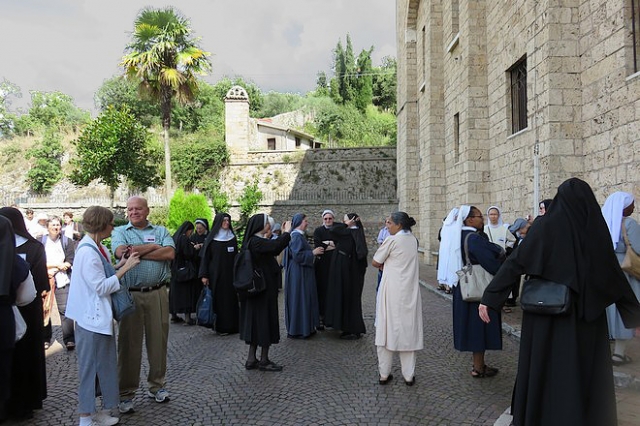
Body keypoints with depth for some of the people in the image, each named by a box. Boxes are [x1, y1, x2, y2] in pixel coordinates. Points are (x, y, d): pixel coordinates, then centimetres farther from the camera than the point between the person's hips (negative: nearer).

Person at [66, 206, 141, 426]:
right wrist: (125, 268, -20)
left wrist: (120, 264, 1)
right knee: (89, 367, 3)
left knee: (106, 365, 15)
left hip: (101, 316, 9)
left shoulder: (97, 248, 8)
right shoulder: (87, 251, -20)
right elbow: (101, 287, -22)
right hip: (92, 318, -9)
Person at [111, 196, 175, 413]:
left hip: (158, 293, 1)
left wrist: (138, 252, -10)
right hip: (130, 295, -1)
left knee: (158, 340, 10)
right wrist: (153, 247, -9)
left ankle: (156, 386, 26)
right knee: (129, 343, 6)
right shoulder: (120, 231, 8)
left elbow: (170, 253, -8)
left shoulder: (160, 231, 9)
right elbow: (121, 252, -13)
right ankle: (125, 393, 17)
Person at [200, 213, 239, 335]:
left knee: (231, 298, 2)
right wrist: (204, 275, -9)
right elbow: (205, 257, -1)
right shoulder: (211, 239, 0)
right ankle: (219, 326, 7)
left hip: (230, 274, 3)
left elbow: (236, 256, 10)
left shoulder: (232, 238, 8)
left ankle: (231, 325, 10)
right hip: (215, 275, -2)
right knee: (218, 299, -1)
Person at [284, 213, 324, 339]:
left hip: (302, 272, 11)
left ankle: (305, 327, 23)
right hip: (299, 273, -11)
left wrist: (313, 251, 15)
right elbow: (297, 255, -24)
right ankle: (297, 330, 5)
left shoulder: (299, 235, 14)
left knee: (304, 299, 15)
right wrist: (313, 252, -17)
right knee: (299, 299, -3)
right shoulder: (297, 237, -18)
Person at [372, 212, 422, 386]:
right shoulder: (413, 240, 6)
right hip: (410, 291, 5)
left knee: (387, 329, 6)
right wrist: (388, 264, 3)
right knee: (408, 330, 9)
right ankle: (409, 375, 14)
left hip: (392, 291, -4)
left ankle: (384, 374, 13)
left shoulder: (392, 240, -12)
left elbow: (375, 262, -5)